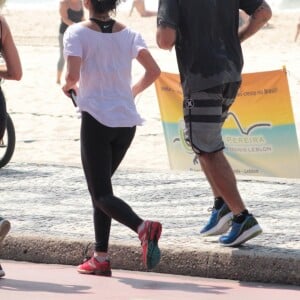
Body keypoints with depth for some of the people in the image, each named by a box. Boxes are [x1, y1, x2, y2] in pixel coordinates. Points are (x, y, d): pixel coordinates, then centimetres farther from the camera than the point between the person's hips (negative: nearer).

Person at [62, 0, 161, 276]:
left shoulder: (77, 33, -7)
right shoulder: (128, 34, 5)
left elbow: (72, 75, -18)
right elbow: (154, 71, -2)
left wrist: (69, 86, 5)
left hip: (96, 119, -5)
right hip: (127, 121, 5)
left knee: (101, 194, -3)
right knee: (101, 186, 19)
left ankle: (142, 227, -31)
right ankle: (101, 257, 16)